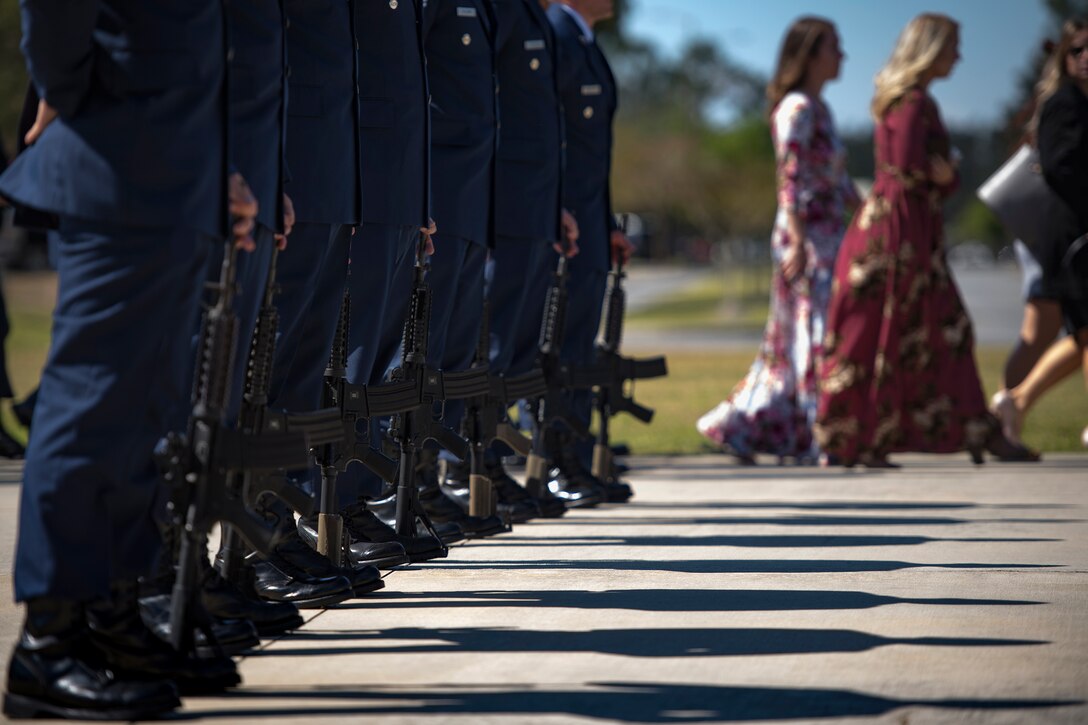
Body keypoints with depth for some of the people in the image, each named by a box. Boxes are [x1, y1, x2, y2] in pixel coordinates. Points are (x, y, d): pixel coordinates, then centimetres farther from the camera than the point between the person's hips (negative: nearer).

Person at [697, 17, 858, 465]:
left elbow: (838, 178, 22)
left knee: (792, 338, 10)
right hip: (808, 238, -10)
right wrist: (797, 242, -22)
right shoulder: (797, 108, -11)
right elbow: (790, 177, -17)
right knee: (819, 332, -8)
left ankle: (739, 427, 14)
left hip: (827, 238, 10)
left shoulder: (817, 108, 18)